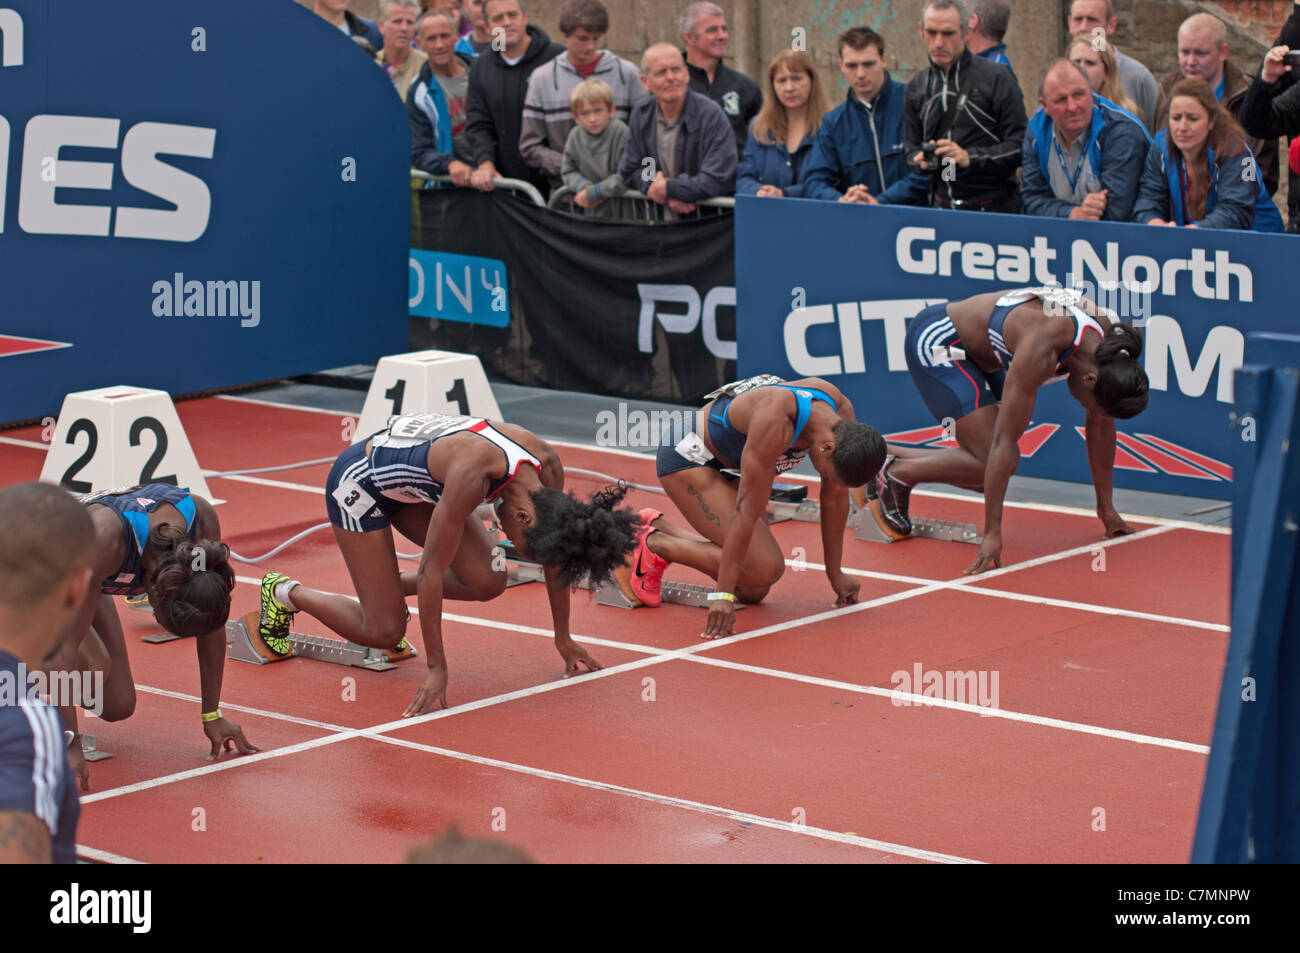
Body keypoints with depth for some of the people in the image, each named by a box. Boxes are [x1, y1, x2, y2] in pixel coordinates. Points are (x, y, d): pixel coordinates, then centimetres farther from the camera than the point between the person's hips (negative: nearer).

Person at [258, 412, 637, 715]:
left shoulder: (548, 466, -21)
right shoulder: (472, 474, -41)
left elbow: (555, 554, -4)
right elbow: (432, 570, -34)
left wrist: (563, 639, 3)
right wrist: (436, 668, -30)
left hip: (415, 485, 7)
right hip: (358, 481, -7)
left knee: (487, 583, -10)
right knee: (384, 632, -8)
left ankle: (387, 585, 14)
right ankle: (285, 592, 15)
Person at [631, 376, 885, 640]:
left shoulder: (842, 412, -16)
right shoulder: (775, 422, -38)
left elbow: (835, 496, -2)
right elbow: (747, 509, -35)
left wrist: (835, 574, 5)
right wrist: (723, 594, -32)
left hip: (730, 467, 8)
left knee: (754, 591, 3)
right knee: (764, 568, -23)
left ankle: (658, 526, 18)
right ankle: (654, 544, -6)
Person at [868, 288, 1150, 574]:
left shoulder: (1109, 342, -16)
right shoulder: (1042, 349, -38)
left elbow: (1101, 426, 0)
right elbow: (1004, 441, -36)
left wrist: (1106, 507, 4)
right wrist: (992, 534, -35)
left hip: (974, 352, 9)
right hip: (935, 343, -8)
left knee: (1001, 467, 4)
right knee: (994, 462, -19)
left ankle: (884, 458, 16)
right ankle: (894, 475, -1)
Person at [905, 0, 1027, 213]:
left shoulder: (997, 78, -1)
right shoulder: (917, 86, 15)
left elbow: (1019, 147, -5)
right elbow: (912, 149, 21)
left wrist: (969, 158, -17)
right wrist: (922, 161, -3)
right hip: (941, 208, 4)